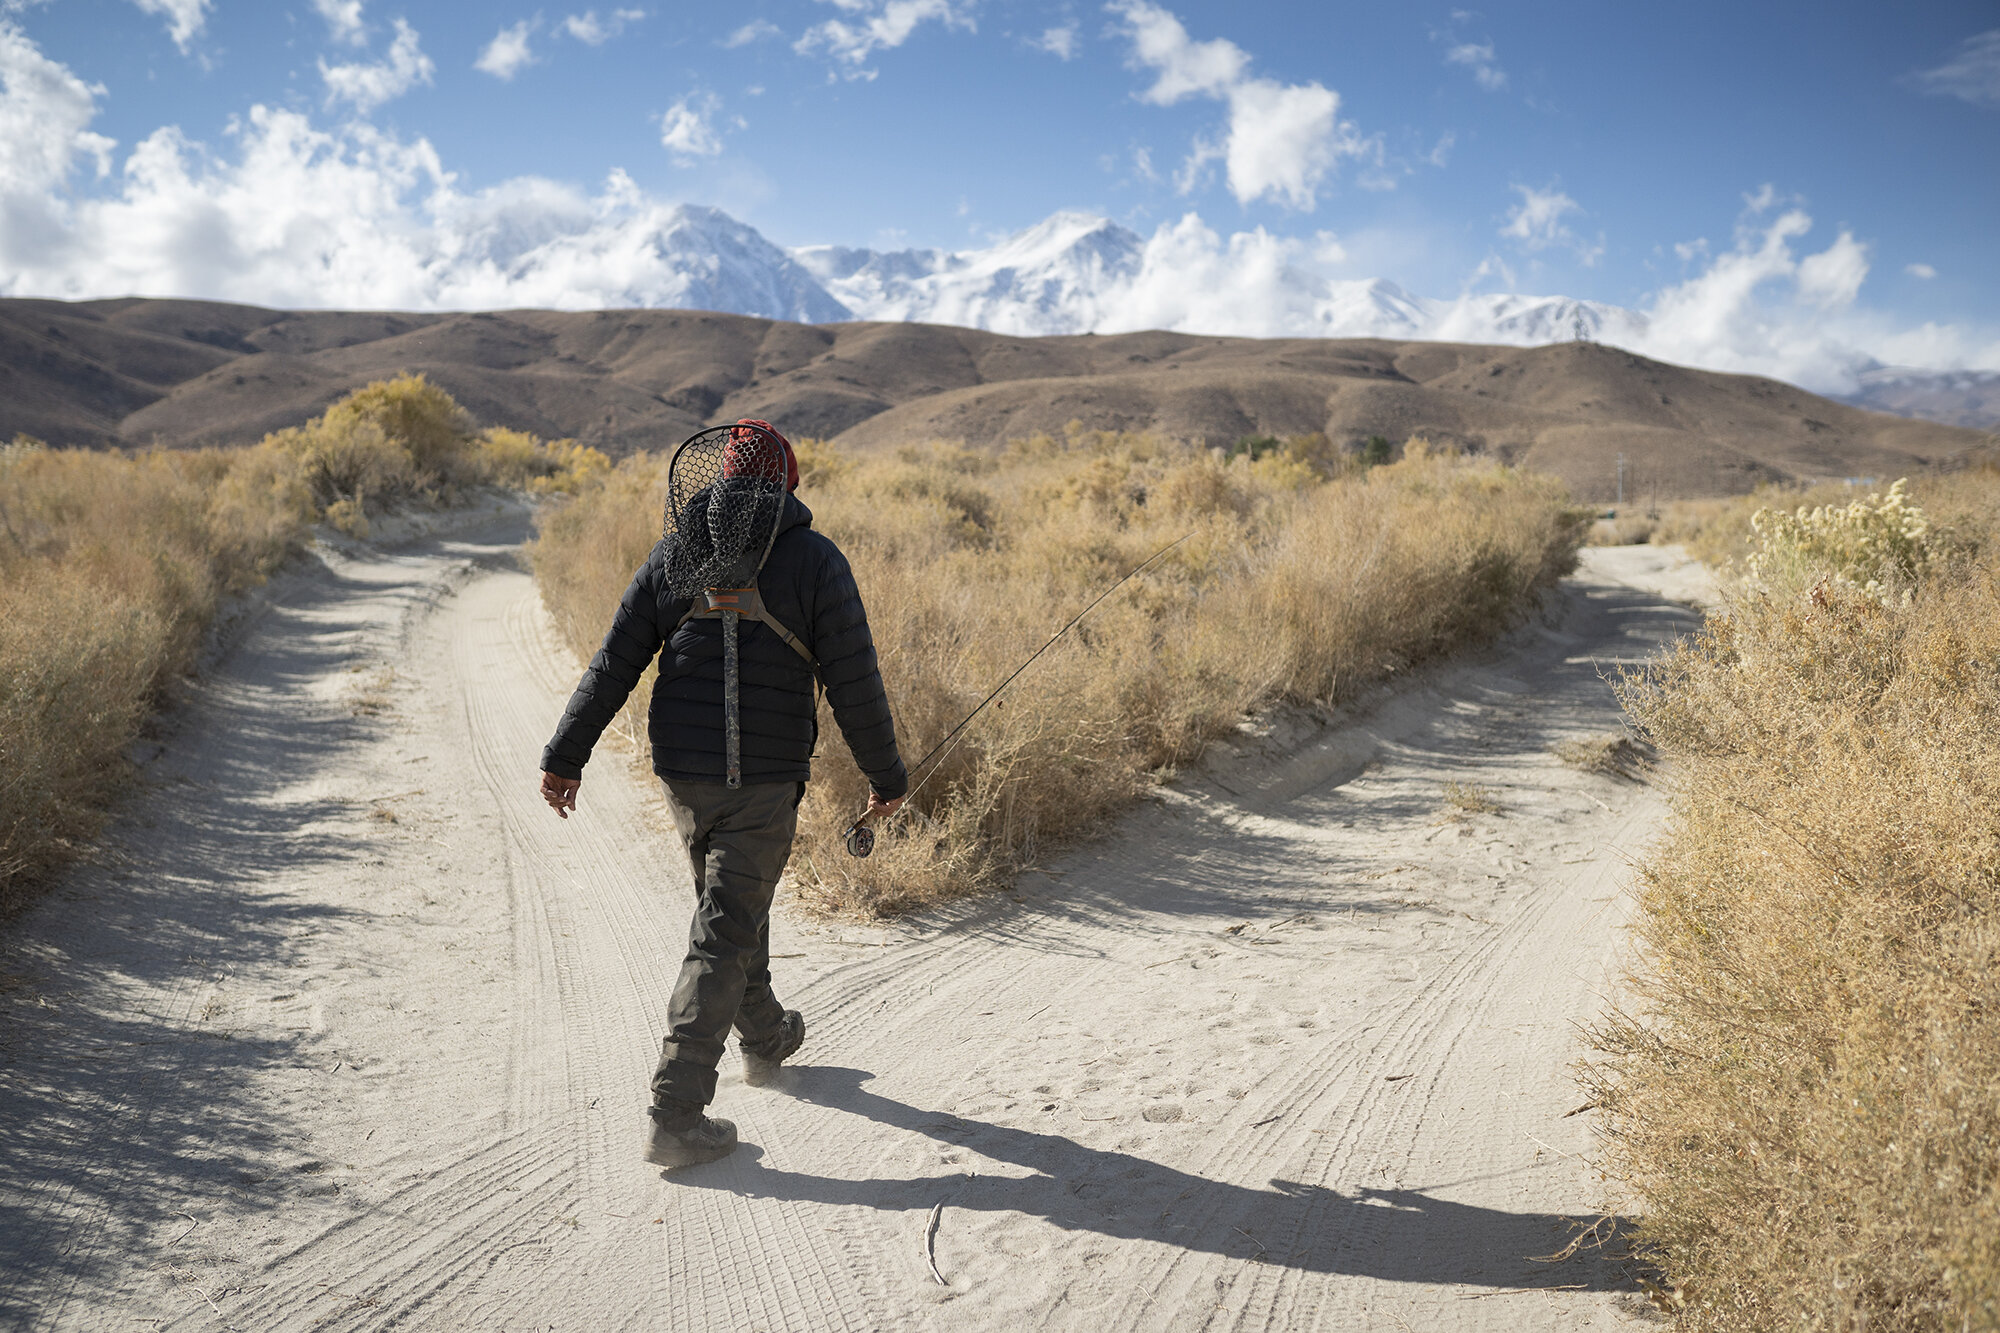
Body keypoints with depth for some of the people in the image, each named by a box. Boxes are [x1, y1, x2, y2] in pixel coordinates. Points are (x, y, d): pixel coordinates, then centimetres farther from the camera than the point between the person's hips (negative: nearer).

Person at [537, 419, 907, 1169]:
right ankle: (676, 1114, -4)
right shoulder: (815, 561, -7)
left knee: (734, 902, 25)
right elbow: (853, 685, -8)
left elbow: (614, 665, 2)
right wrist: (887, 776, 3)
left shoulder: (673, 554, 3)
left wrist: (565, 755, 7)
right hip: (763, 781, -4)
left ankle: (765, 1039, 44)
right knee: (722, 939, -1)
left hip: (682, 771, 5)